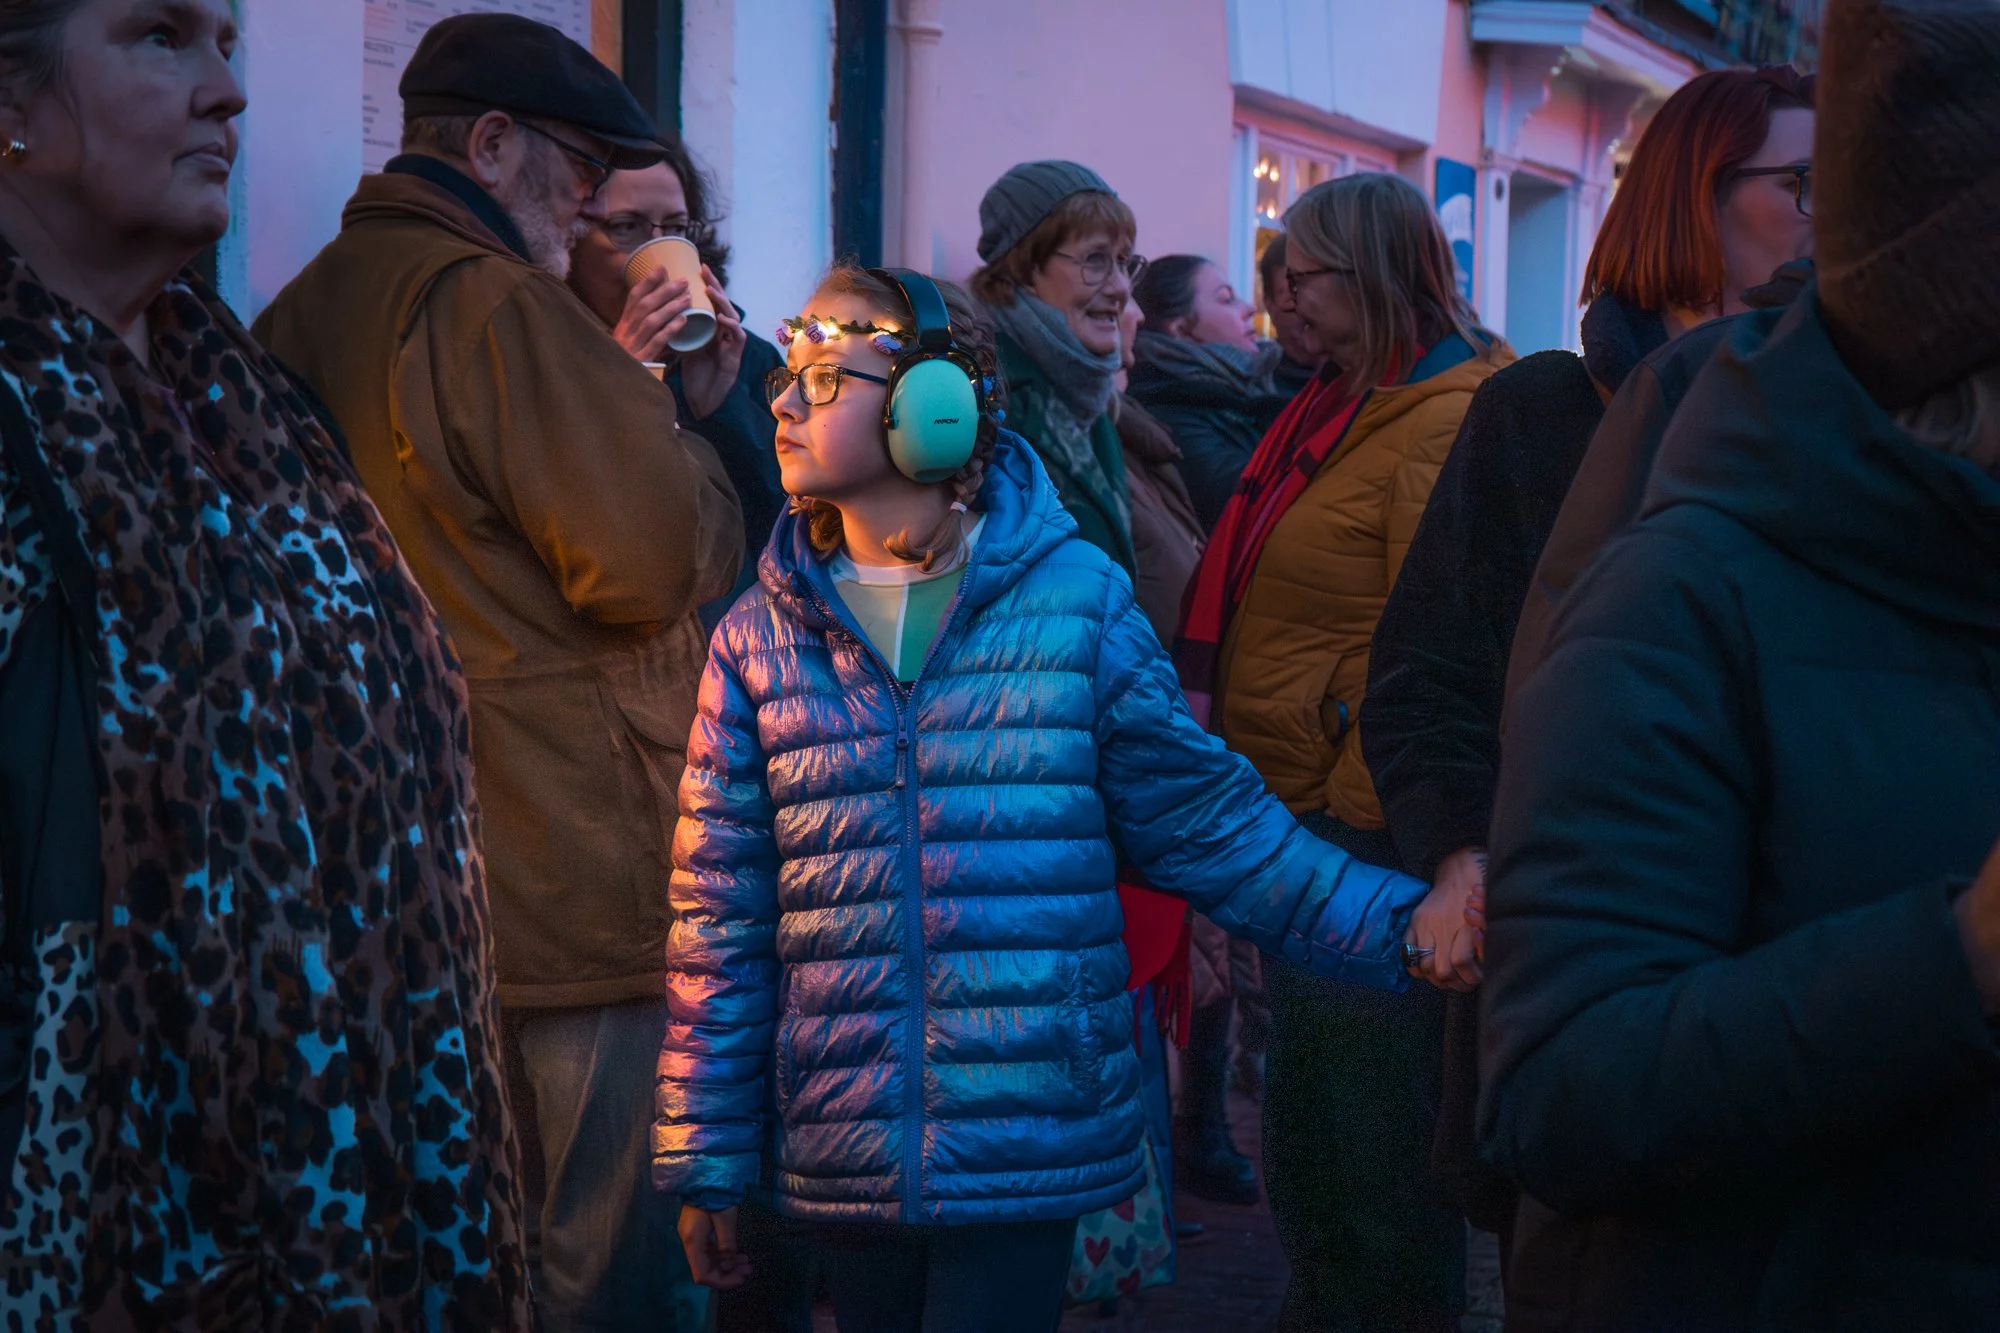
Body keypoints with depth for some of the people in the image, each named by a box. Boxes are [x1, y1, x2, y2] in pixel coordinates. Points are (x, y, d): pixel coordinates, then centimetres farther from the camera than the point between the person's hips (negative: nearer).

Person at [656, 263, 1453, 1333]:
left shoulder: (1077, 600, 0)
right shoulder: (758, 640, 4)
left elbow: (1207, 821, 5)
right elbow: (719, 921, 5)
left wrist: (1399, 927, -4)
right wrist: (705, 1163, 4)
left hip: (1030, 1153, -2)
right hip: (840, 1160, 2)